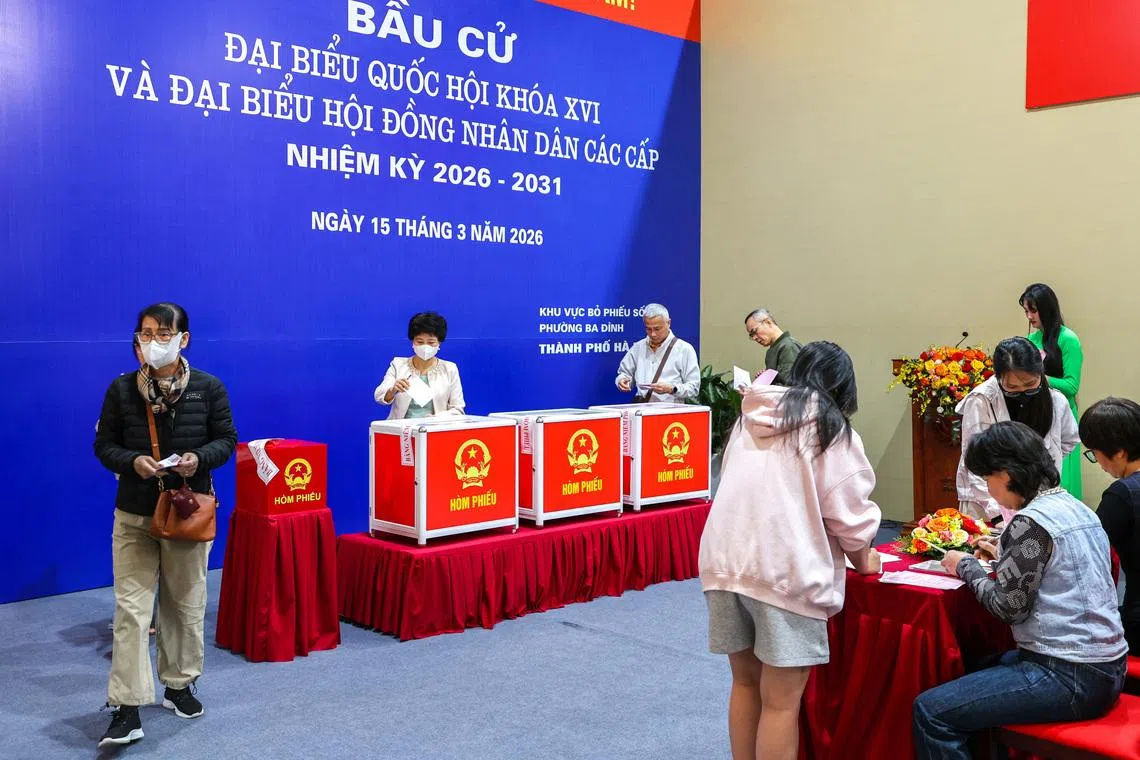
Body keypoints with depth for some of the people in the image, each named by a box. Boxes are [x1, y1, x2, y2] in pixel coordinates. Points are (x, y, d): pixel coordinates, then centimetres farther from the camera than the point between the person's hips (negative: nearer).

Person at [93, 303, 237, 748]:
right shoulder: (122, 389, -3)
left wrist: (201, 458, -18)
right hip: (134, 513, -1)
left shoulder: (208, 388, -3)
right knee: (131, 607, -5)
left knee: (186, 603, 13)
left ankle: (180, 685, 31)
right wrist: (133, 462, -19)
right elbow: (105, 445, 2)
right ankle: (127, 708, -2)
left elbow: (226, 439, 3)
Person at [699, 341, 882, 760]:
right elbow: (847, 512, 1)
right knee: (781, 701, 1)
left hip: (724, 561, 6)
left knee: (745, 682, 18)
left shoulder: (750, 418, 16)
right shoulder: (832, 429, 1)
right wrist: (864, 560, 20)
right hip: (785, 570, -5)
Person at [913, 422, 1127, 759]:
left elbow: (1009, 607, -17)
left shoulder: (1031, 522, -18)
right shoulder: (1077, 508, 10)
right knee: (978, 667, 30)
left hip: (1071, 679, -10)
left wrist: (967, 565, -3)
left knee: (930, 711, -12)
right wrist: (1003, 556, 17)